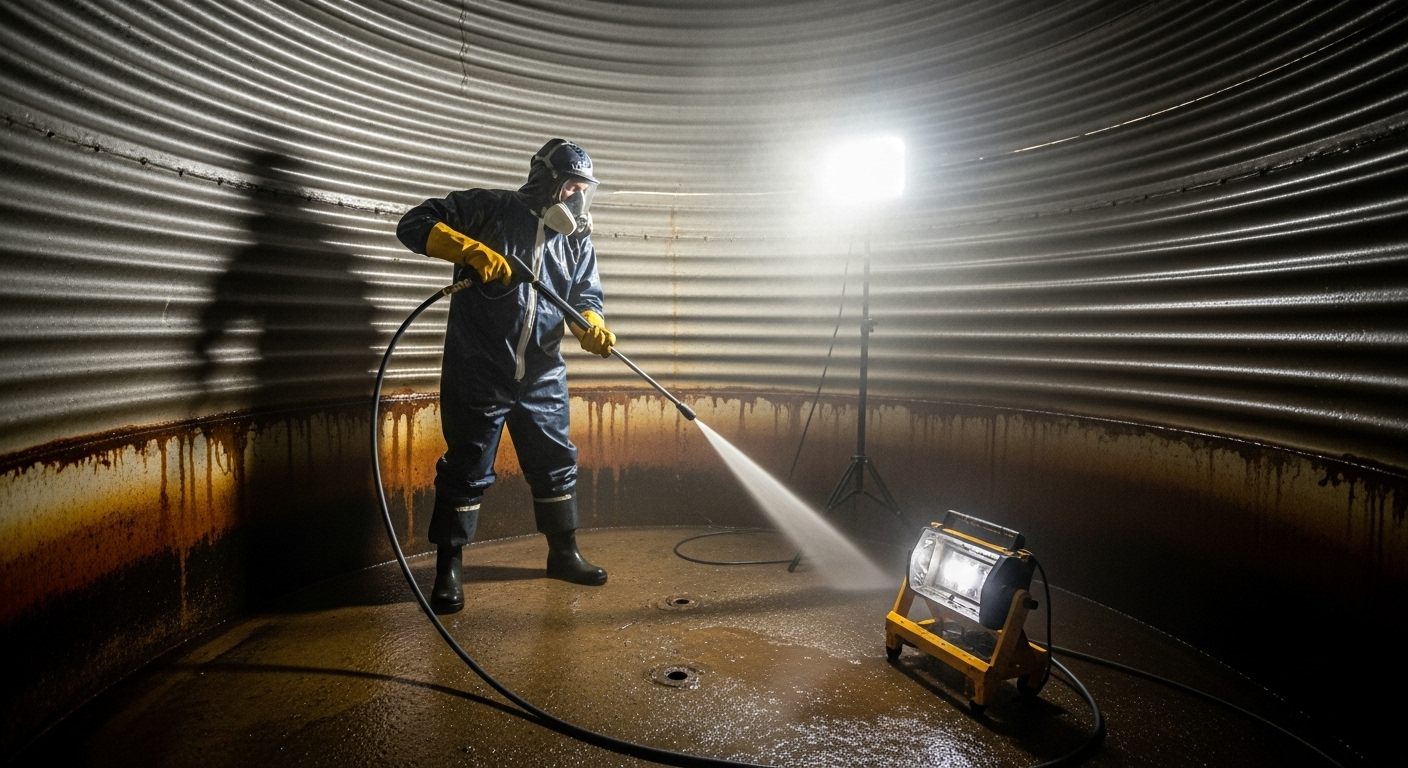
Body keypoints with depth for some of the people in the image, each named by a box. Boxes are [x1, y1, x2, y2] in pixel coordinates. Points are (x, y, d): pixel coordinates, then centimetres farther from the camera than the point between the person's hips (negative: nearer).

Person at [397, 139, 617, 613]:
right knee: (467, 470, 3)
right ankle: (448, 569, 18)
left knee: (556, 463, 13)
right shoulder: (489, 210, -5)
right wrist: (472, 249, -23)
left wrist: (593, 328, -17)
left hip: (542, 377, 5)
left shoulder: (577, 240, 9)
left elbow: (586, 296, 7)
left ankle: (563, 553, 32)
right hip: (477, 374, -5)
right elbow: (415, 224, -7)